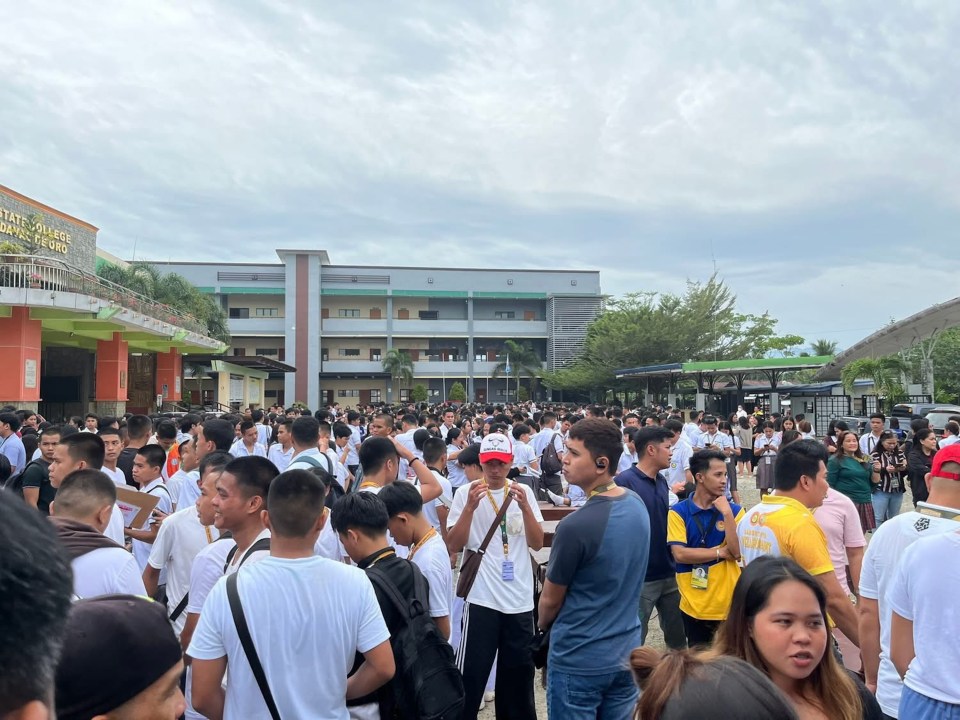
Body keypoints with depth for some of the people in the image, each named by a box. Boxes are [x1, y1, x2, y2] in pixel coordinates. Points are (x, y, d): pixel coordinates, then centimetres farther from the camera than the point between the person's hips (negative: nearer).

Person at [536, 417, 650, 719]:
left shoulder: (575, 526, -27)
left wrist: (542, 625, 11)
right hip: (626, 652, 6)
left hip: (578, 660, -6)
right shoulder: (637, 504, -4)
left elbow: (550, 600, -12)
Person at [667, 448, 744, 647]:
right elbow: (679, 554, -15)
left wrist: (726, 513, -17)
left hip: (728, 603, 1)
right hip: (694, 605, -1)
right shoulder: (678, 512, -6)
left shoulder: (734, 510, 0)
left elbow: (737, 552, -11)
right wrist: (720, 552, -11)